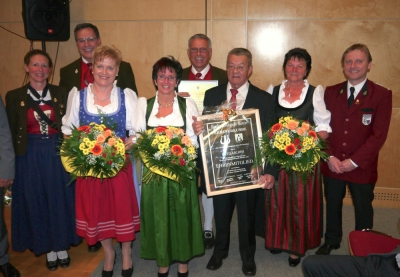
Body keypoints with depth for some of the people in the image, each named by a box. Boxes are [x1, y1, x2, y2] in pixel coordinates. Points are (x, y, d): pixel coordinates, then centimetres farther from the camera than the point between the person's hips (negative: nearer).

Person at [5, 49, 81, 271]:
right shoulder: (14, 97, -1)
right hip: (30, 157, 0)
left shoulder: (61, 94, 1)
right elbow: (11, 133, 0)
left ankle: (62, 247, 30)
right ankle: (48, 249, 29)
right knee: (36, 203, 10)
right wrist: (12, 162, -3)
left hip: (58, 154, 1)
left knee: (60, 200, 10)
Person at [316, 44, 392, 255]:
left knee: (363, 210, 14)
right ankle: (331, 241, 40)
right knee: (332, 206, 19)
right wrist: (329, 157, -10)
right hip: (332, 165, 3)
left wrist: (354, 162, -16)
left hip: (362, 167, -3)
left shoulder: (382, 95, -8)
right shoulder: (331, 92, 3)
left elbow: (379, 135, -13)